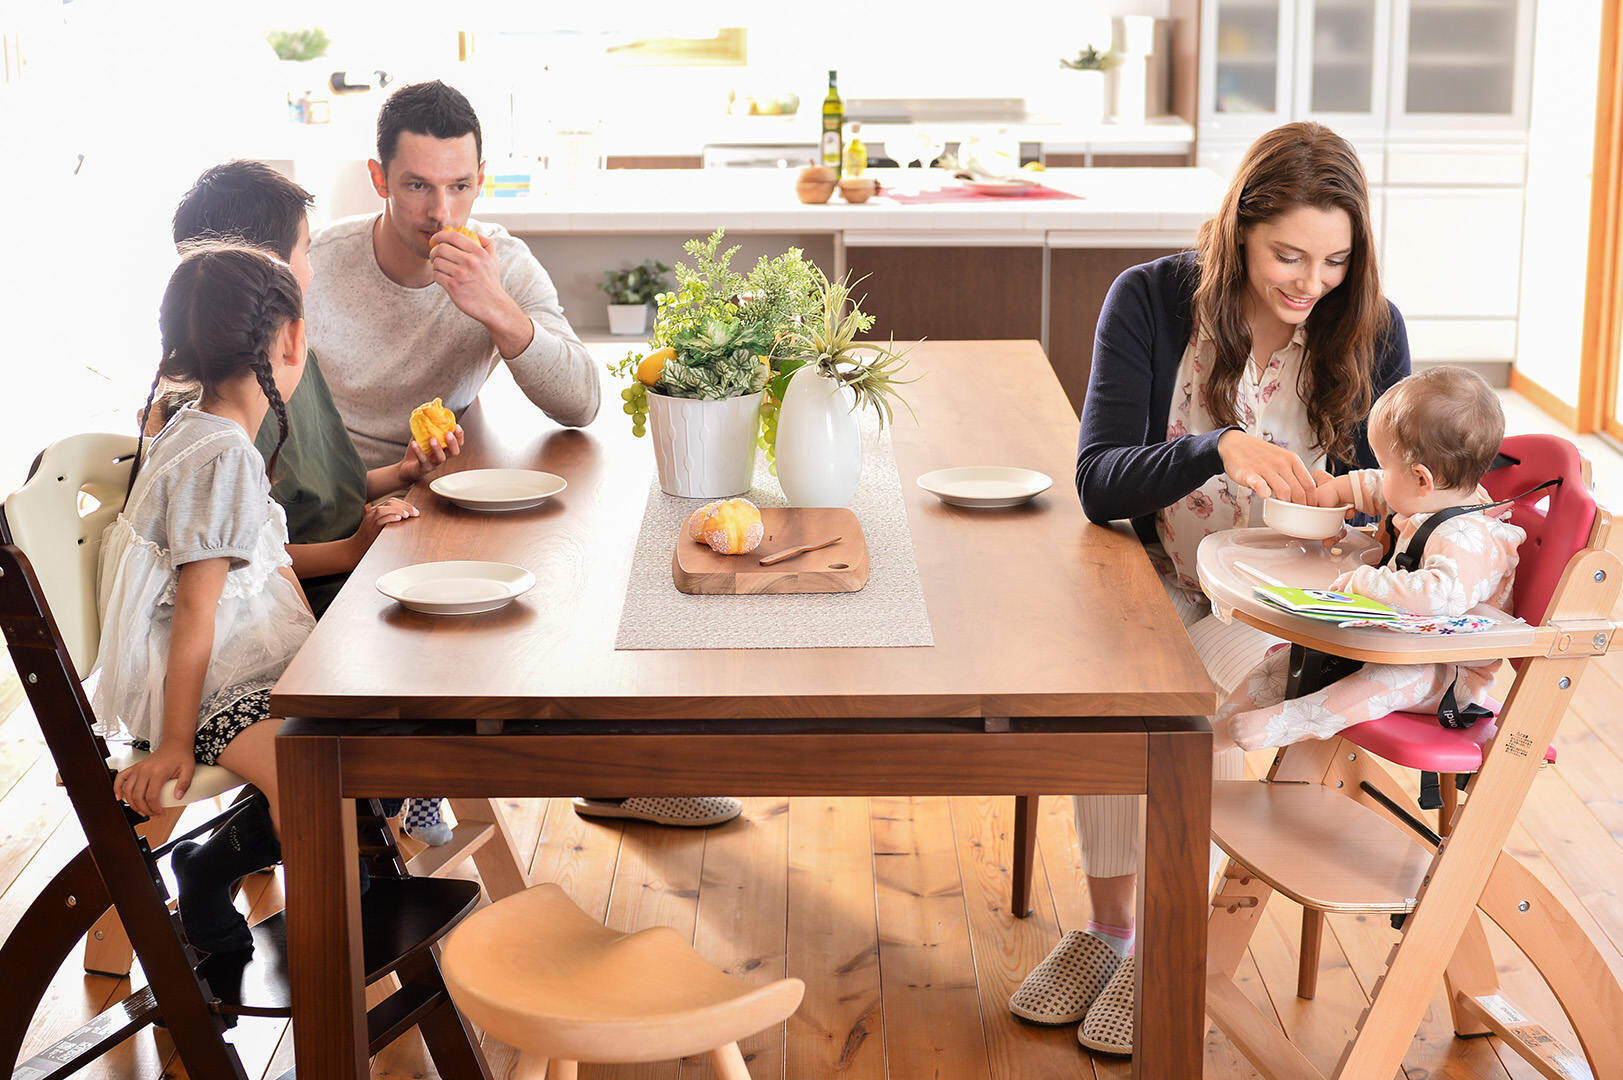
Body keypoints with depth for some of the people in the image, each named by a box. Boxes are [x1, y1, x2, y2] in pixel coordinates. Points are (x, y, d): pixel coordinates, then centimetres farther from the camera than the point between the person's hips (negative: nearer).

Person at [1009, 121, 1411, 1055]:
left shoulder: (1371, 329, -7)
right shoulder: (1152, 301, -9)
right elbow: (1099, 481, -17)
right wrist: (1217, 449, -35)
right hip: (1168, 580, 1)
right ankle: (1108, 927, -10)